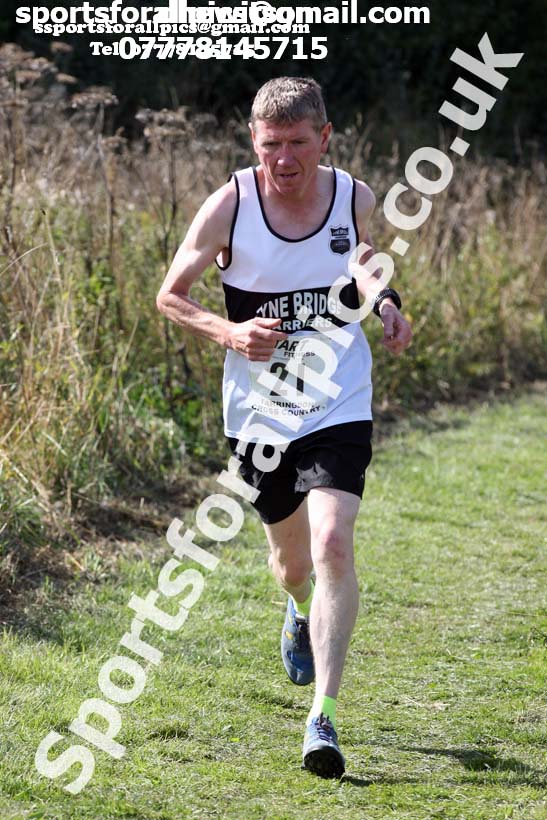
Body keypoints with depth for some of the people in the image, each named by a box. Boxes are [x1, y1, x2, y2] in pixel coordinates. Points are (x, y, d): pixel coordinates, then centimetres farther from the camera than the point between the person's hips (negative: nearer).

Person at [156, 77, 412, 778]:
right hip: (259, 410, 1)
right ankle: (301, 612, 56)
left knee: (333, 546, -19)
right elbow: (170, 296, -1)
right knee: (291, 557, 16)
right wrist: (229, 332, -18)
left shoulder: (354, 197, -5)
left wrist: (384, 301, -2)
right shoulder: (229, 206, -11)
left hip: (340, 406, 0)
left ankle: (322, 718, -16)